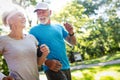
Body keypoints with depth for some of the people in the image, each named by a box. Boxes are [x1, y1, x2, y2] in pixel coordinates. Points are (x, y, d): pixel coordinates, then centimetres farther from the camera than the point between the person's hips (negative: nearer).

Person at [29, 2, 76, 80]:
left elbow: (73, 43, 12)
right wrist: (47, 62, -23)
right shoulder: (34, 30, -3)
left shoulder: (59, 27, 10)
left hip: (66, 67, 5)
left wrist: (71, 33, -9)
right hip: (52, 69, -5)